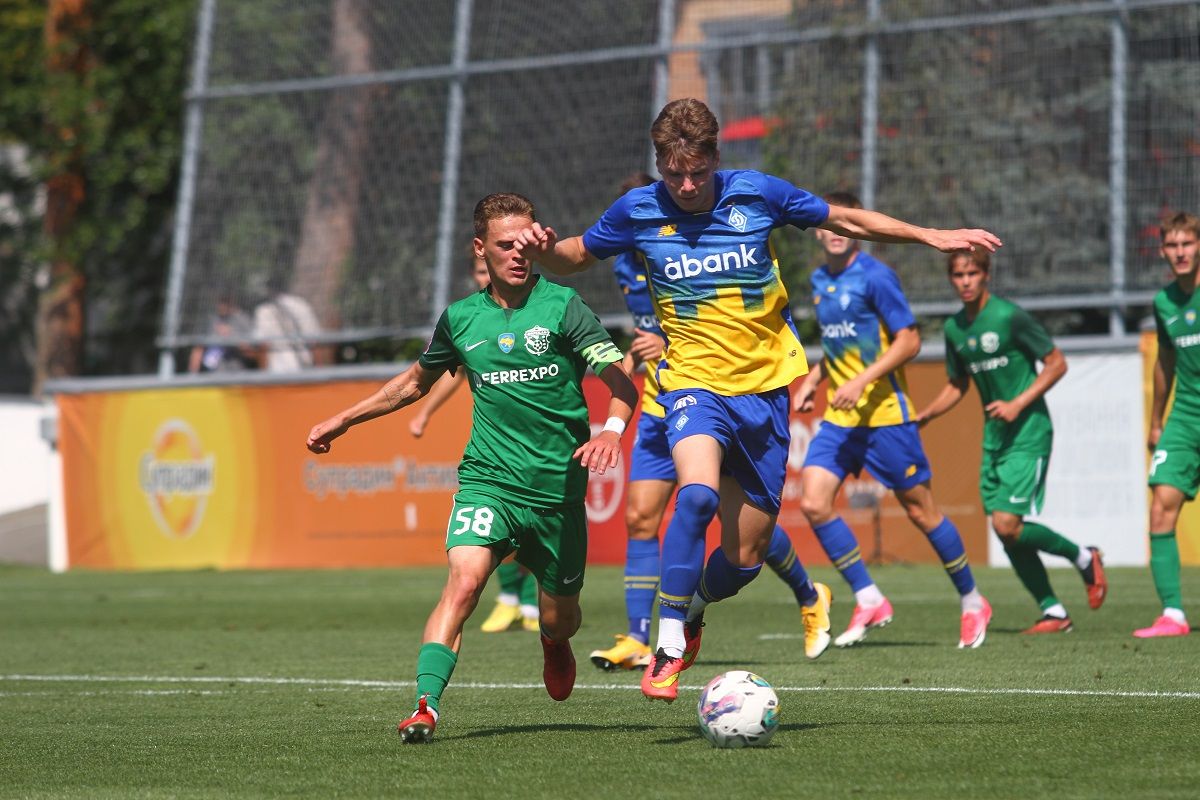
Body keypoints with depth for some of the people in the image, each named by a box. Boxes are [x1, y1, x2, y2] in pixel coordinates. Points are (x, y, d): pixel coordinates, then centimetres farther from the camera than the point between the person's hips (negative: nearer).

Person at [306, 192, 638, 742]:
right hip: (486, 479, 1)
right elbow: (415, 382, 25)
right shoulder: (460, 319, 7)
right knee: (464, 579, -25)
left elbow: (623, 381, -8)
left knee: (559, 617, 11)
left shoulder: (563, 307, -3)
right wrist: (341, 421, 26)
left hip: (558, 485, -1)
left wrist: (612, 429, -29)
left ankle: (554, 644, 49)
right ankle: (426, 705, -30)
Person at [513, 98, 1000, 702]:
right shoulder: (637, 211, -4)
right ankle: (668, 647, -24)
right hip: (694, 381, -2)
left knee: (745, 557, 3)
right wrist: (543, 250, -10)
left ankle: (689, 611, 37)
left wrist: (932, 236, 6)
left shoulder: (757, 194, -4)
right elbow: (576, 256, 13)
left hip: (764, 387, 2)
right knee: (698, 492, -33)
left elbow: (845, 220, 10)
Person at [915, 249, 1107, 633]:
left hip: (1028, 432, -7)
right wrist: (922, 417, 7)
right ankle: (1053, 613, 13)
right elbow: (957, 386, 21)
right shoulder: (954, 328, 8)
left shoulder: (1010, 316, -13)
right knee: (1006, 533, 3)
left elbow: (1056, 363, -9)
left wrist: (1018, 404, -17)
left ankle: (1083, 558, 7)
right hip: (994, 438, 7)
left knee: (1007, 524, -16)